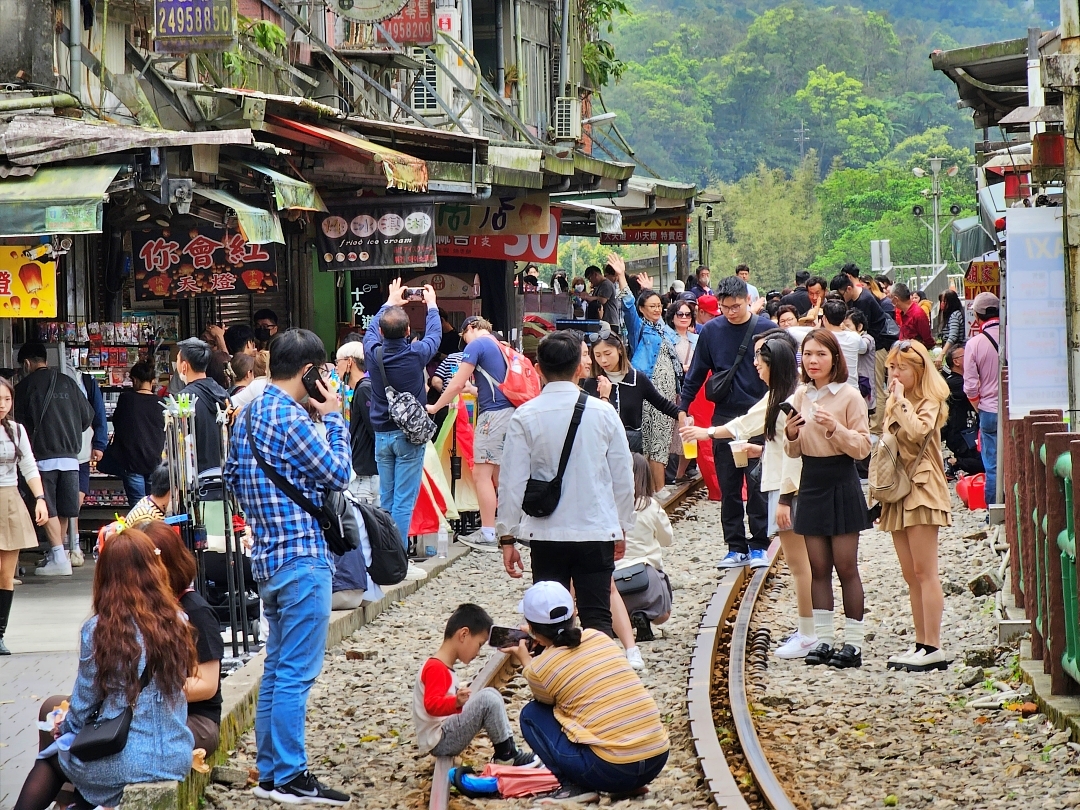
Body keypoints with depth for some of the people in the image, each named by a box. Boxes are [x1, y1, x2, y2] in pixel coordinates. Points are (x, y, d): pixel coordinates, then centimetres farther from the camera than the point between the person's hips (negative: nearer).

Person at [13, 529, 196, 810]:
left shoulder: (98, 630, -13)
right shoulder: (177, 623, -3)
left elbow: (84, 703, -3)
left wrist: (66, 726, 19)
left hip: (122, 764, -4)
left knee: (51, 756, 25)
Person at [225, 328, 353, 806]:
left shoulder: (248, 415, 11)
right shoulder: (290, 418, -18)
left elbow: (232, 475, 20)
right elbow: (337, 474, -12)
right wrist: (333, 417, -3)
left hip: (268, 556, 10)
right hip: (302, 556, -10)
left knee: (277, 668, 15)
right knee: (297, 673, -5)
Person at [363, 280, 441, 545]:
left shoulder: (374, 353, -6)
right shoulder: (416, 354, -14)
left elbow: (371, 330, 18)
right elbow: (434, 334, 9)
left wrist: (390, 303, 33)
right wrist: (431, 305, 27)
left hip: (382, 435, 3)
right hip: (409, 434, -3)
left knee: (385, 500, 11)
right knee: (404, 501, -4)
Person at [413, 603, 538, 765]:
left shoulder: (443, 667, 18)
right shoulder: (435, 668, -16)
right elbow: (432, 704, -29)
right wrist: (456, 702, -44)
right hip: (439, 742, -11)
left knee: (491, 695, 13)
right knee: (488, 699, -21)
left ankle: (505, 751, 3)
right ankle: (506, 756, -9)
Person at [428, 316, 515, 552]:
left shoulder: (476, 345, -5)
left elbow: (457, 384, -7)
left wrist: (435, 407, 4)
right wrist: (476, 391, 40)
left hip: (493, 414, -8)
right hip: (510, 411, 8)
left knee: (482, 473, -5)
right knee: (499, 476, 13)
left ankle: (487, 535, -6)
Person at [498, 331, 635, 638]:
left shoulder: (525, 417, -7)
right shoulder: (603, 413, -3)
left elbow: (512, 482, -6)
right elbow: (623, 477, 4)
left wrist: (507, 536, 3)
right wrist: (622, 528, 17)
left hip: (546, 534, -1)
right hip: (597, 533, 1)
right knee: (598, 619, 2)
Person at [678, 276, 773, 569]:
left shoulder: (766, 329, -2)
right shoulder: (710, 331, 3)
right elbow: (696, 374, 9)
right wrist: (682, 408, 5)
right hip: (724, 418, 2)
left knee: (757, 486, -2)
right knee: (729, 488, 5)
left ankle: (759, 545, 6)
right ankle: (735, 547, 10)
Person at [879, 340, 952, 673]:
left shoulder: (929, 403, -6)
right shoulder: (895, 405, 19)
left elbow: (917, 432, -27)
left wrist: (901, 402, -15)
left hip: (922, 489, -8)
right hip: (898, 493, 9)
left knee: (924, 572, -11)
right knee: (911, 575, 7)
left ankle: (933, 648, -12)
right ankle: (921, 644, 10)